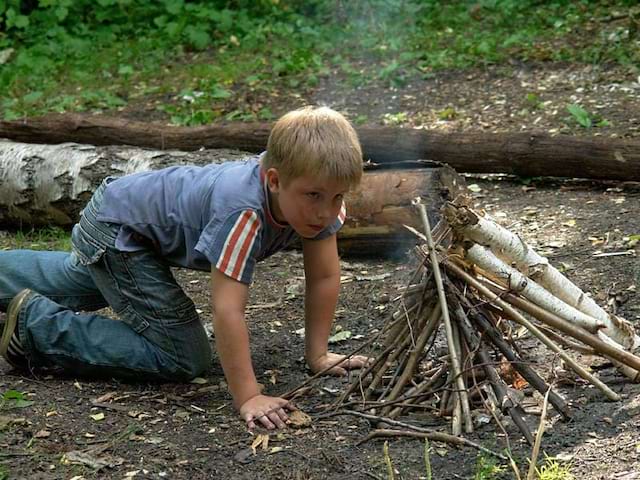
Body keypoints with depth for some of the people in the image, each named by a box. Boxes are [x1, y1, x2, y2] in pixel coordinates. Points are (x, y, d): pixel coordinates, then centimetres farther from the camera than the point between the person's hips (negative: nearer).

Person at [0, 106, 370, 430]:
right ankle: (34, 324, -4)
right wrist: (248, 398, -45)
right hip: (115, 229, -9)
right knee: (182, 359, -14)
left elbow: (325, 277, -12)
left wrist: (317, 354, -14)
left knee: (70, 286, 34)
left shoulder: (317, 195, -23)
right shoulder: (243, 213, -44)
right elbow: (228, 308, -45)